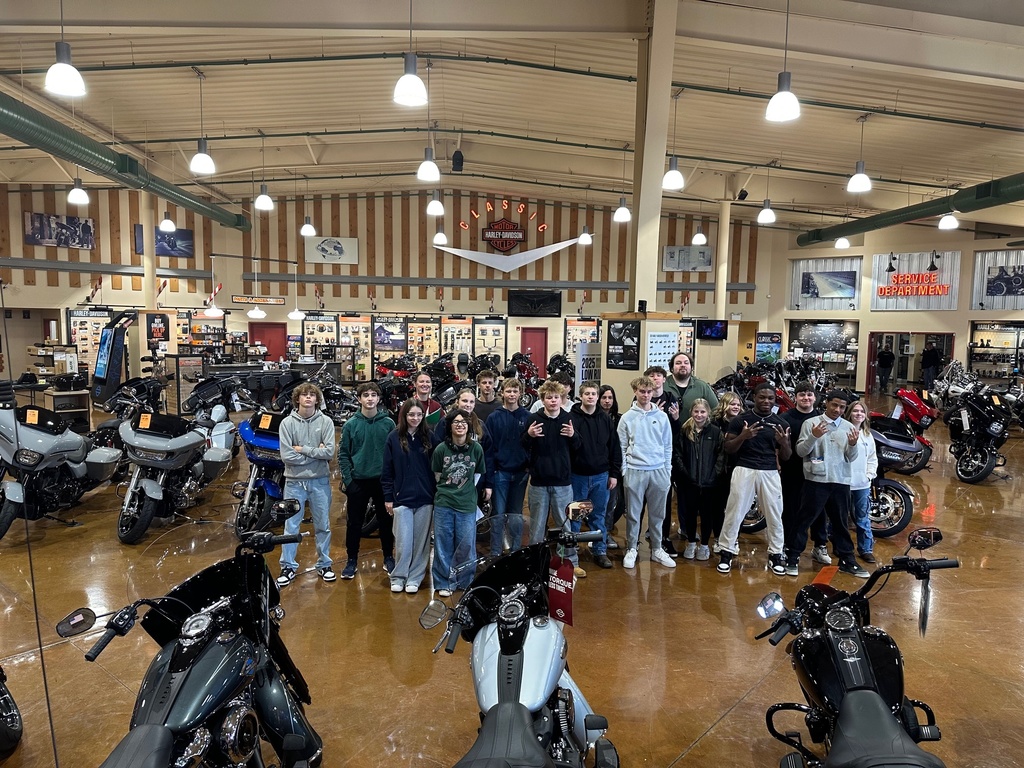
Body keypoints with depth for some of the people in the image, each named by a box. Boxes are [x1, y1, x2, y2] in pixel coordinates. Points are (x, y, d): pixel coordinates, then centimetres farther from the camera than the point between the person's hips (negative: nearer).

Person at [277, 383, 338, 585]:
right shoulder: (287, 423, -4)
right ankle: (288, 566, 21)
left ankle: (324, 564, 26)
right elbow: (287, 456, -12)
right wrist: (315, 453, -12)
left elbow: (329, 452, -12)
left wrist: (303, 449, -13)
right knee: (291, 526, 8)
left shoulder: (326, 421, -3)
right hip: (294, 481, -1)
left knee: (323, 525, 12)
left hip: (320, 481, 1)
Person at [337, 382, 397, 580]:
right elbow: (343, 454, 0)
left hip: (383, 480, 1)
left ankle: (388, 557, 26)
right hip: (358, 481, 0)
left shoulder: (388, 423, -1)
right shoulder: (351, 424, -2)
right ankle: (351, 560, 21)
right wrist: (347, 479, -7)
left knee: (386, 521, 11)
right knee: (355, 523, 8)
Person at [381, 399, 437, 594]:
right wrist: (388, 497, 0)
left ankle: (414, 578, 20)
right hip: (402, 498, -1)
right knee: (403, 541, 1)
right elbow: (387, 470, 1)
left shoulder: (429, 438, 3)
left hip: (425, 499, 2)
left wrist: (437, 494, 4)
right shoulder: (394, 438, -1)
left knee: (421, 541, 7)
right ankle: (398, 577, 19)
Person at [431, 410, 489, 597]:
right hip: (443, 503, 0)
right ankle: (443, 583, 20)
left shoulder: (476, 448, -4)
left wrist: (467, 491, 9)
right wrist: (447, 490, 11)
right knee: (443, 544, 6)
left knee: (466, 545, 6)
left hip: (467, 504, 0)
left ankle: (465, 581, 25)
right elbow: (437, 475, 8)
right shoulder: (441, 449, -5)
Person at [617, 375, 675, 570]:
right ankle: (631, 550, 19)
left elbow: (668, 446, 9)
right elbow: (622, 447, 2)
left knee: (657, 514, 10)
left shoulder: (662, 416, 5)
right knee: (633, 513, 6)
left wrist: (668, 471, 6)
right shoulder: (627, 417, 0)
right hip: (635, 471, -2)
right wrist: (624, 471, -3)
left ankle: (657, 549, 24)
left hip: (659, 471, 2)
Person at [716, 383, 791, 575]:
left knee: (774, 515, 8)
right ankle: (726, 552, 12)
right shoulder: (740, 420, -1)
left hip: (770, 473, 2)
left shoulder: (780, 424, 7)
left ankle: (776, 554, 23)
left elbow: (785, 457, 9)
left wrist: (784, 442, -12)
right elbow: (727, 448, -2)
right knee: (734, 512, 0)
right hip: (744, 471, -2)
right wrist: (742, 437, -19)